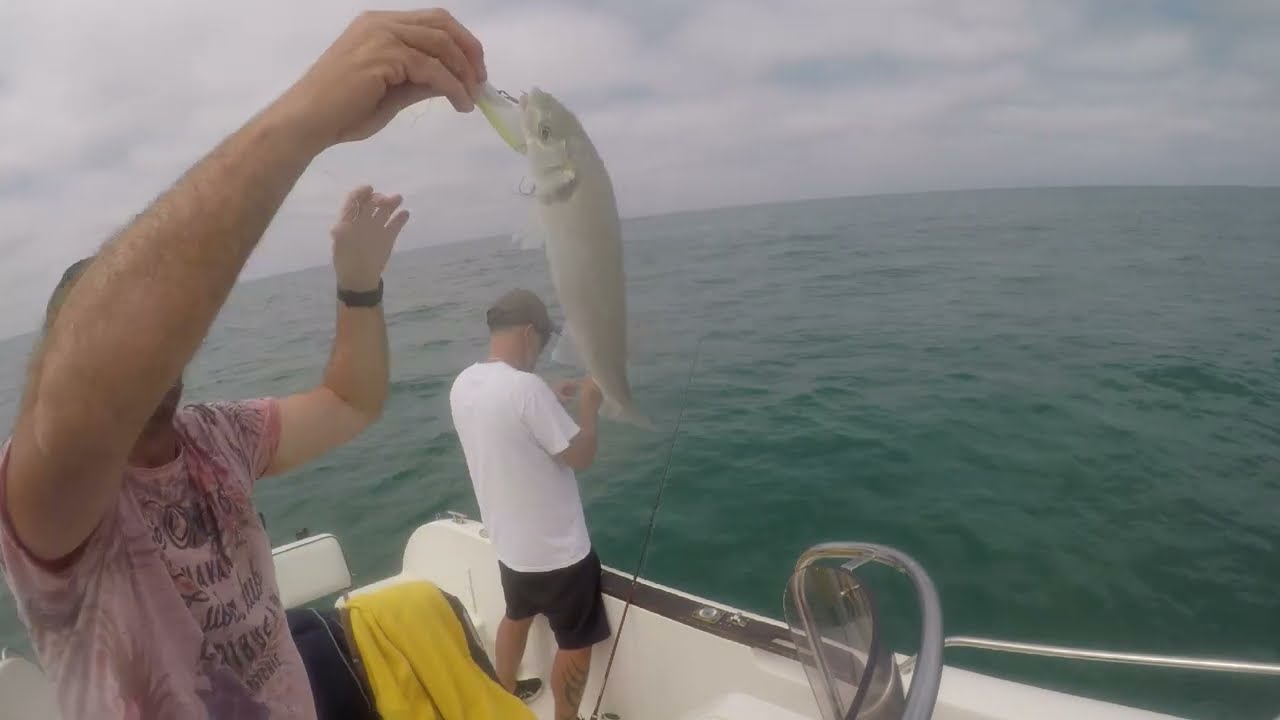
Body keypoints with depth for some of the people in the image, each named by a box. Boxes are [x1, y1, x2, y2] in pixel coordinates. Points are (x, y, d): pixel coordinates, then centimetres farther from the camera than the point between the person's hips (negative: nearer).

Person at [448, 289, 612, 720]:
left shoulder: (463, 385, -2)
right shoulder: (526, 386, -28)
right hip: (557, 549, -8)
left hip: (508, 543, 9)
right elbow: (581, 456, -21)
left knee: (517, 616, 31)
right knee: (576, 642, 13)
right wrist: (589, 404, -7)